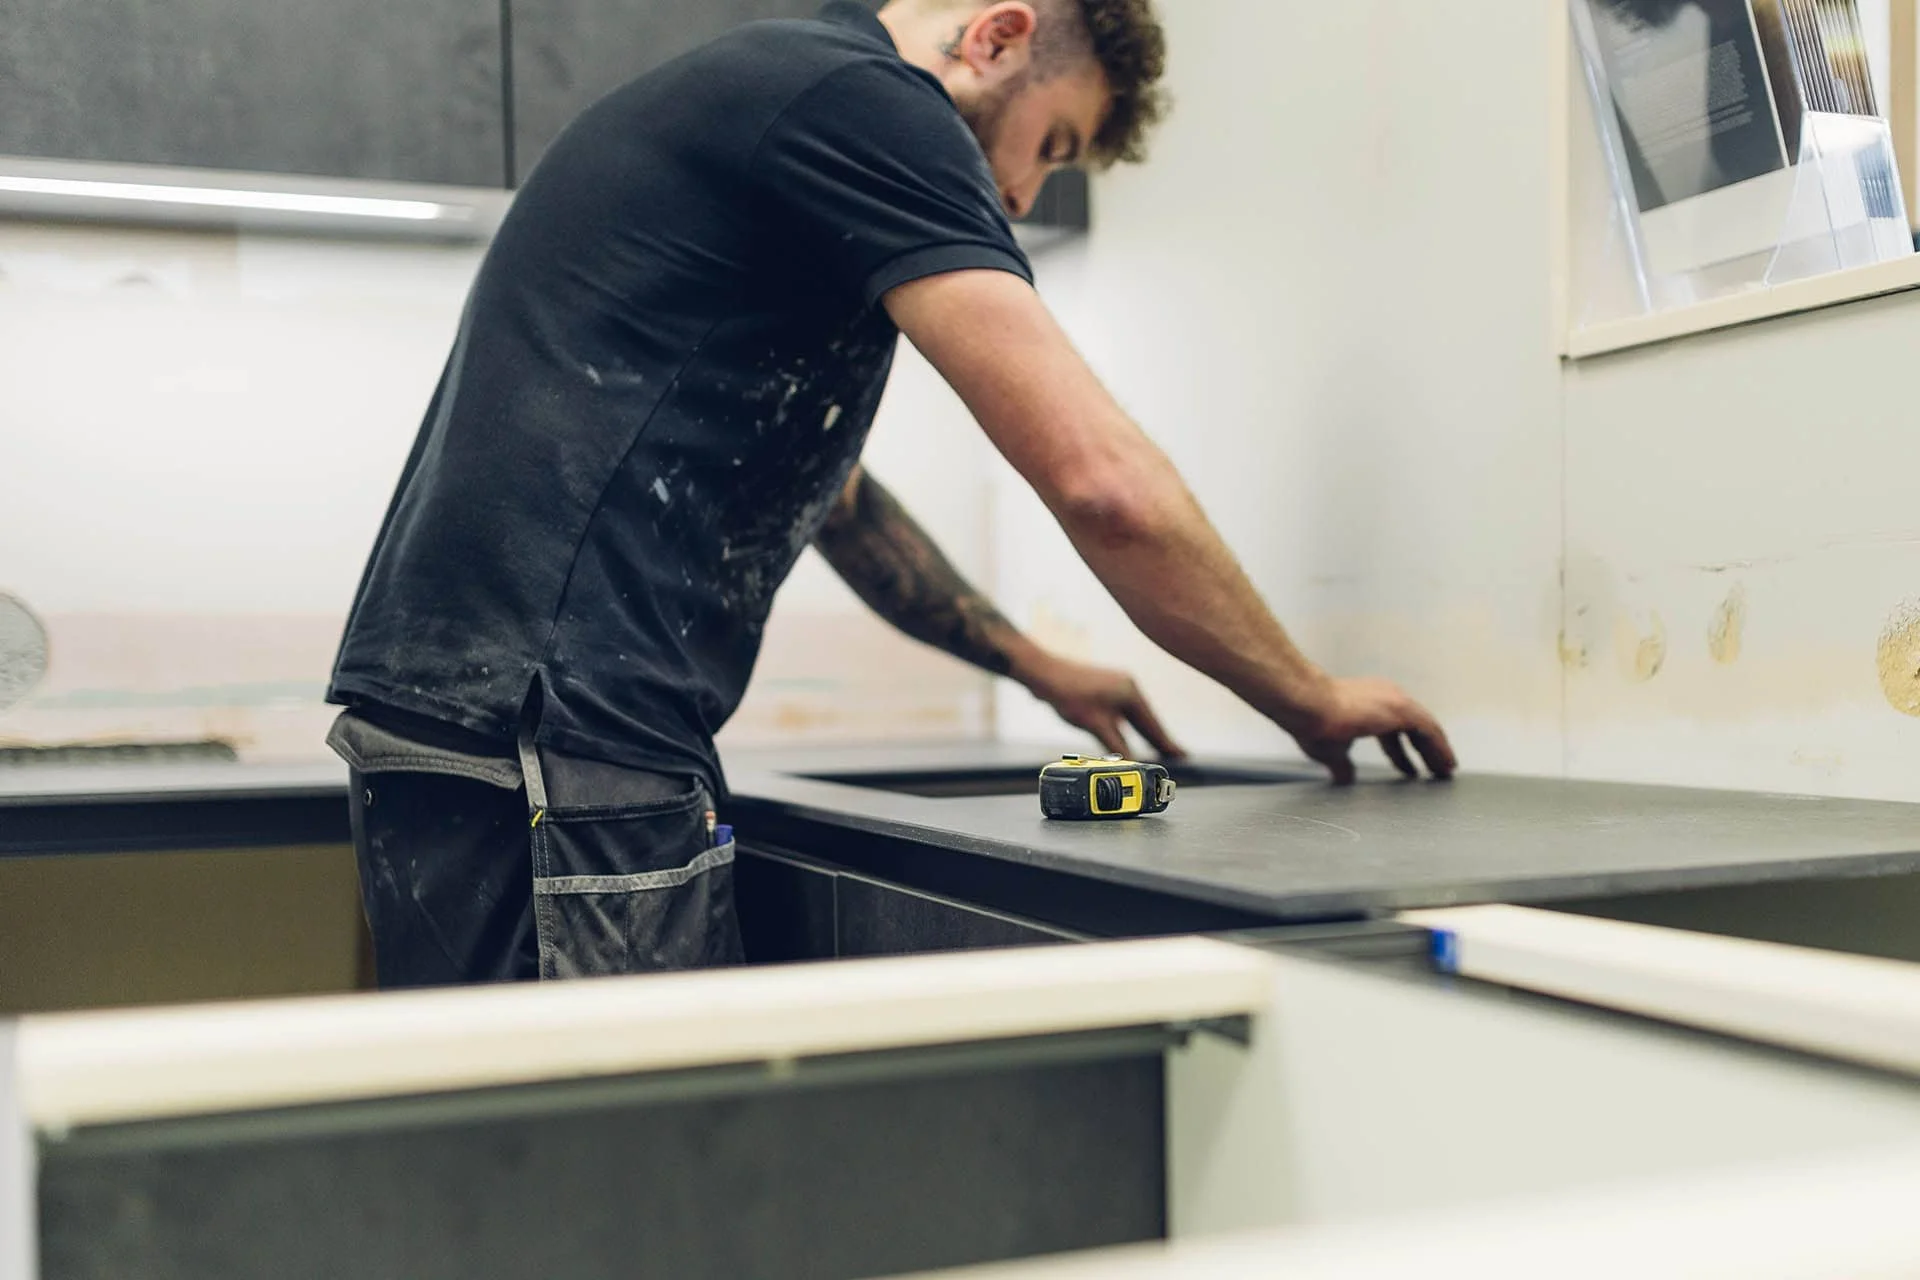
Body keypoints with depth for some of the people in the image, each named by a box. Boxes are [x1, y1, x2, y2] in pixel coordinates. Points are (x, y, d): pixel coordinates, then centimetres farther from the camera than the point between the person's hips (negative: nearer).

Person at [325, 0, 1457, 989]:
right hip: (542, 742, -10)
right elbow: (1103, 479, -16)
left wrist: (1032, 664, 36)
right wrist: (1312, 701, -1)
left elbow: (828, 492, 35)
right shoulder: (865, 101, -8)